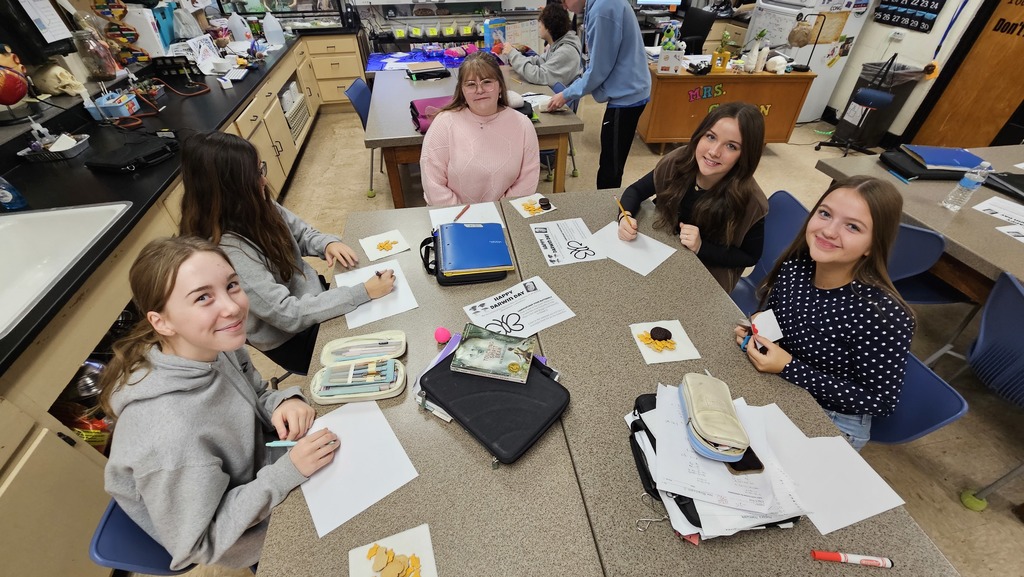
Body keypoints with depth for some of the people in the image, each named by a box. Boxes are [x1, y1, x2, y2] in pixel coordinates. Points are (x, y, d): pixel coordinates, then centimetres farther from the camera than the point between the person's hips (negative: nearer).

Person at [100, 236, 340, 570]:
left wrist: (283, 402, -22)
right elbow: (197, 543, -25)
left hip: (251, 472, 5)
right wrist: (288, 472, -30)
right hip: (232, 539, -4)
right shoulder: (170, 433, -40)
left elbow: (253, 398, -1)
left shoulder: (215, 346, -23)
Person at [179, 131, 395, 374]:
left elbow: (301, 233, 8)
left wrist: (328, 243, -15)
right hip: (292, 339, -6)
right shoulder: (225, 253, -31)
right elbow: (289, 315, -31)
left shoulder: (255, 207, -9)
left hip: (313, 294, 7)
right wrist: (363, 292, -33)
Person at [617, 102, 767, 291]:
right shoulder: (678, 162, -18)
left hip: (707, 276, -3)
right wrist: (626, 217, -24)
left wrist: (701, 247, -25)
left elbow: (750, 256, -10)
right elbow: (636, 190, -3)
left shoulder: (749, 202, -25)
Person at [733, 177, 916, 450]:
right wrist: (755, 331, -15)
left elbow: (881, 401, -19)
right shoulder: (794, 267, -13)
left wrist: (789, 367, -27)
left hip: (831, 424, -4)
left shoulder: (884, 315, -29)